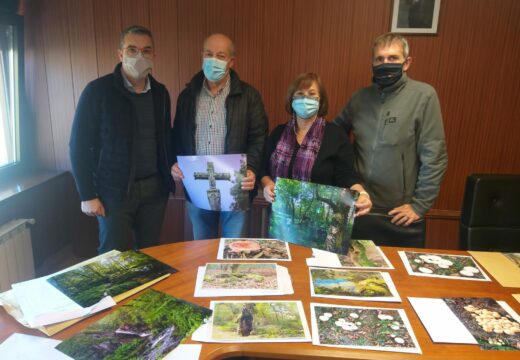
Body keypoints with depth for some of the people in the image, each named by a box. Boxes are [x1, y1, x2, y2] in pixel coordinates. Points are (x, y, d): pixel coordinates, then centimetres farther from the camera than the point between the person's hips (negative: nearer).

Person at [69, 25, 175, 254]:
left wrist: (171, 171, 3)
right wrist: (87, 195, -9)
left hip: (155, 188, 4)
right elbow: (80, 144, -7)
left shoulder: (160, 92, 7)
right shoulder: (98, 91, -7)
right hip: (114, 190, -4)